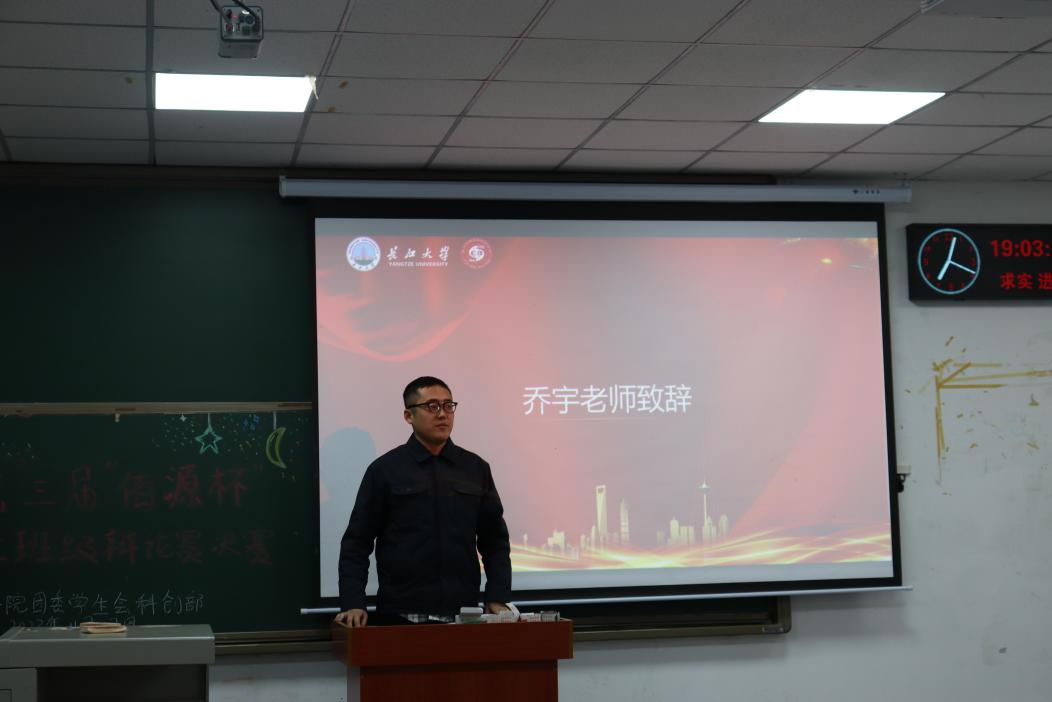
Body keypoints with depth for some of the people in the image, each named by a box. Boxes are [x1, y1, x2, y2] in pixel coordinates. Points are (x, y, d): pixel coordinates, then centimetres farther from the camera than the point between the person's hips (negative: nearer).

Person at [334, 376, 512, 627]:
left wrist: (497, 599, 1)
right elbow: (357, 543, 0)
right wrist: (352, 604, -10)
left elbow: (494, 540, 11)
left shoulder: (476, 468, 9)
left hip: (464, 615, 2)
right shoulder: (384, 470, 1)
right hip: (400, 616, -2)